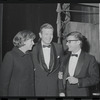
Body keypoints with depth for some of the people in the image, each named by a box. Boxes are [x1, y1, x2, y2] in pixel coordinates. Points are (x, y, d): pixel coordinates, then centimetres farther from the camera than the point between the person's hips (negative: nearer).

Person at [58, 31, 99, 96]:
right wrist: (61, 91, -5)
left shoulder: (90, 59, -4)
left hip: (81, 94, -3)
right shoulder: (65, 59, 10)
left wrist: (78, 81, -15)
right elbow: (61, 76, 8)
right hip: (66, 94, 3)